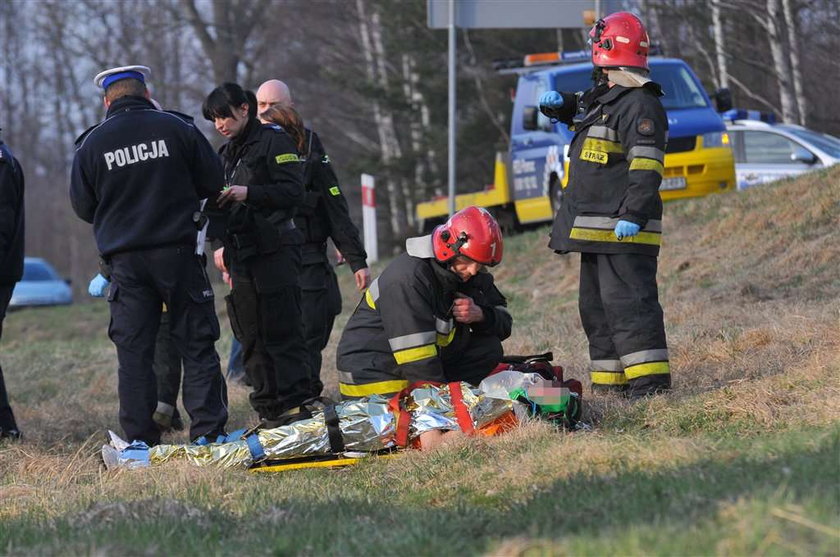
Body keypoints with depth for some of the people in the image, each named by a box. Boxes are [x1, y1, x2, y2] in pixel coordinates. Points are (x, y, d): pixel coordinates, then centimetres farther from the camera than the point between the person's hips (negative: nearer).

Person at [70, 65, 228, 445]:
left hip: (125, 259, 1)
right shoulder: (176, 128, -2)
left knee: (133, 352, 5)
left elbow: (82, 207, 7)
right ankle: (208, 432, -1)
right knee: (197, 345, 4)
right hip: (177, 252, -1)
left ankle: (140, 442, 3)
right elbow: (214, 183, 3)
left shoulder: (91, 144, 0)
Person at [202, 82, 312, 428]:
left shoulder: (273, 141, -2)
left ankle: (295, 405, -11)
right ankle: (269, 410, 4)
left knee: (282, 331, -10)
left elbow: (293, 192, -11)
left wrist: (249, 193, -21)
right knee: (251, 338, 3)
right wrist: (222, 244, 17)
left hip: (275, 250, -8)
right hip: (241, 254, 8)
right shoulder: (227, 154, 22)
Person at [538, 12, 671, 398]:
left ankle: (650, 380, -18)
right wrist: (560, 104, 16)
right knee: (596, 306, 14)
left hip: (622, 229, -11)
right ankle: (610, 381, 20)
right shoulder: (603, 97, 17)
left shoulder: (640, 105, -14)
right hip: (596, 232, 11)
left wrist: (633, 214, -29)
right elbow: (580, 115, 39)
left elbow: (646, 167, -22)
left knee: (628, 301, -15)